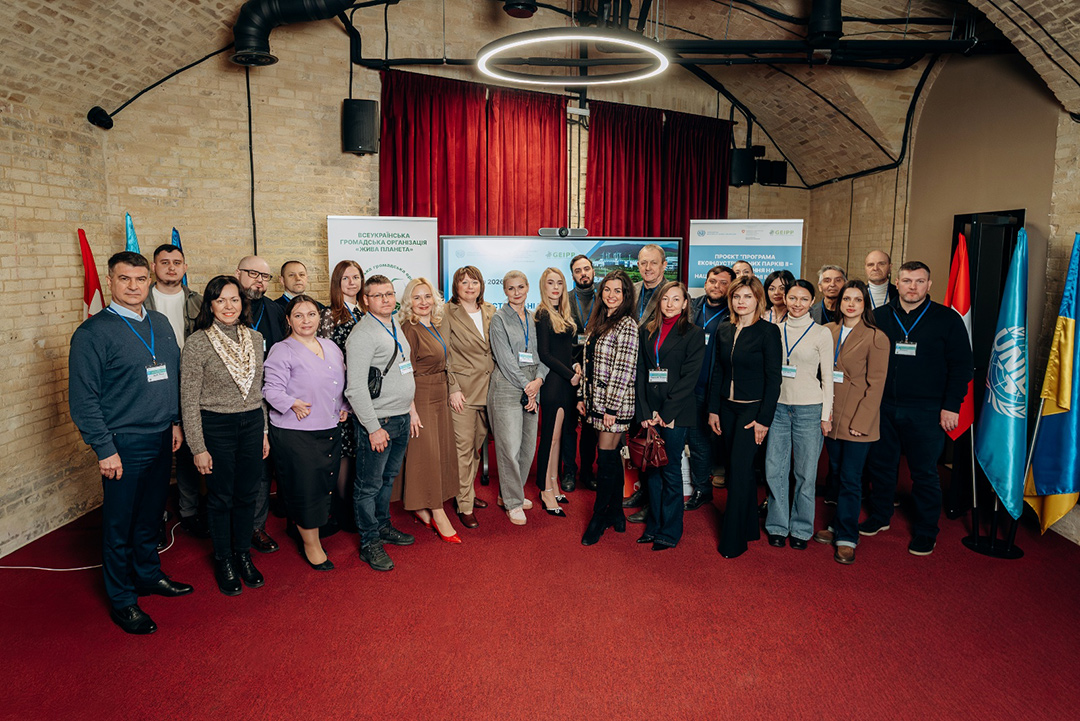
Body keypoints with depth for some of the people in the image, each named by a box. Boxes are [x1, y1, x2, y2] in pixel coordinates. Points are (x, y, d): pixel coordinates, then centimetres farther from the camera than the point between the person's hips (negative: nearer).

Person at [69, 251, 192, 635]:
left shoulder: (161, 324, 9)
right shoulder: (93, 332, -11)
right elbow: (83, 398, -13)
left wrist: (175, 421, 12)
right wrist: (104, 448, -15)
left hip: (161, 439, 6)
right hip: (124, 444, -6)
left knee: (151, 515, 19)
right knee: (119, 524, 6)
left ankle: (148, 575, 38)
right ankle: (122, 600, 21)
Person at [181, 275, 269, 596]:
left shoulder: (255, 338, 3)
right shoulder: (197, 343, -12)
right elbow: (189, 400, -10)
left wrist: (263, 431, 13)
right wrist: (198, 447, -11)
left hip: (252, 423, 4)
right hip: (217, 425, -4)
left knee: (248, 494, 12)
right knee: (221, 497, 8)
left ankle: (243, 554, 32)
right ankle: (223, 561, 28)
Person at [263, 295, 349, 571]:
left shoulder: (330, 347, 12)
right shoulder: (281, 351, -7)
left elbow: (343, 383, 20)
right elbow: (272, 389, -13)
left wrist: (344, 408, 8)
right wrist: (292, 403, -28)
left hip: (331, 430, 7)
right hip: (296, 432, -7)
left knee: (326, 483, 13)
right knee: (305, 487, 0)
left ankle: (301, 527, 33)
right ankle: (311, 544, 17)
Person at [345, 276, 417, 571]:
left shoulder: (396, 327, 13)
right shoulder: (363, 334, -15)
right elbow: (355, 388, -19)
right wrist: (373, 428, -19)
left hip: (402, 418, 8)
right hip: (378, 421, -8)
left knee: (389, 478, 20)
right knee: (370, 485, 2)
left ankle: (383, 525, 35)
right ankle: (370, 542, 14)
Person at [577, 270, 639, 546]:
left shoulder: (627, 325, -12)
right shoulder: (599, 322, 13)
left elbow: (623, 370, -16)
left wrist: (611, 408, -17)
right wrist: (582, 396, 12)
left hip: (615, 403, -8)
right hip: (596, 400, 8)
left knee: (606, 458, -2)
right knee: (611, 457, 14)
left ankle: (599, 517, 11)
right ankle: (616, 515, 23)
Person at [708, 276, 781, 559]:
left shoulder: (768, 331, -8)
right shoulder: (724, 331, 8)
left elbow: (773, 378, -10)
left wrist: (764, 419, -13)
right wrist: (713, 409, 6)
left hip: (753, 409, -5)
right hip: (727, 408, 6)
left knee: (739, 471, -6)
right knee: (739, 470, 12)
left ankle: (733, 541, 4)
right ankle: (749, 527, 27)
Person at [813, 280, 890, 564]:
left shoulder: (876, 338, -8)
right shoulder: (829, 332, 8)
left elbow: (876, 384, -10)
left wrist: (861, 421, -15)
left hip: (857, 421, -5)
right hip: (831, 417, 5)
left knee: (850, 479, 0)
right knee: (837, 474, 14)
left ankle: (847, 538, 11)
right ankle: (838, 527, 27)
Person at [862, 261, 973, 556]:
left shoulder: (947, 319, -1)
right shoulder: (879, 317, 6)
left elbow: (961, 365, -1)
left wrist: (951, 406, -7)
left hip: (926, 411, -3)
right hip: (883, 407, 3)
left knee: (924, 473, 5)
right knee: (880, 465, 13)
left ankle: (926, 532, 20)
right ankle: (879, 516, 32)